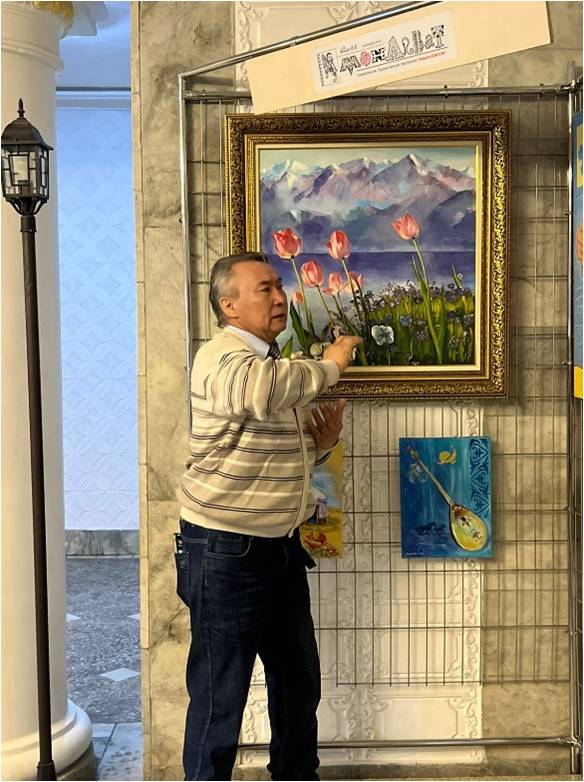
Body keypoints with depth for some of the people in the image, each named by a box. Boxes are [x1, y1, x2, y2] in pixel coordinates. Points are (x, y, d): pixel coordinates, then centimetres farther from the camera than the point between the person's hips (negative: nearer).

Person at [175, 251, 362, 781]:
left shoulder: (277, 366, 14)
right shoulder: (222, 358, -17)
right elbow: (261, 392, -42)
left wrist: (325, 440, 2)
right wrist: (329, 365, -24)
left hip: (281, 545, 9)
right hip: (226, 552, -9)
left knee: (299, 681, 21)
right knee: (220, 693, 2)